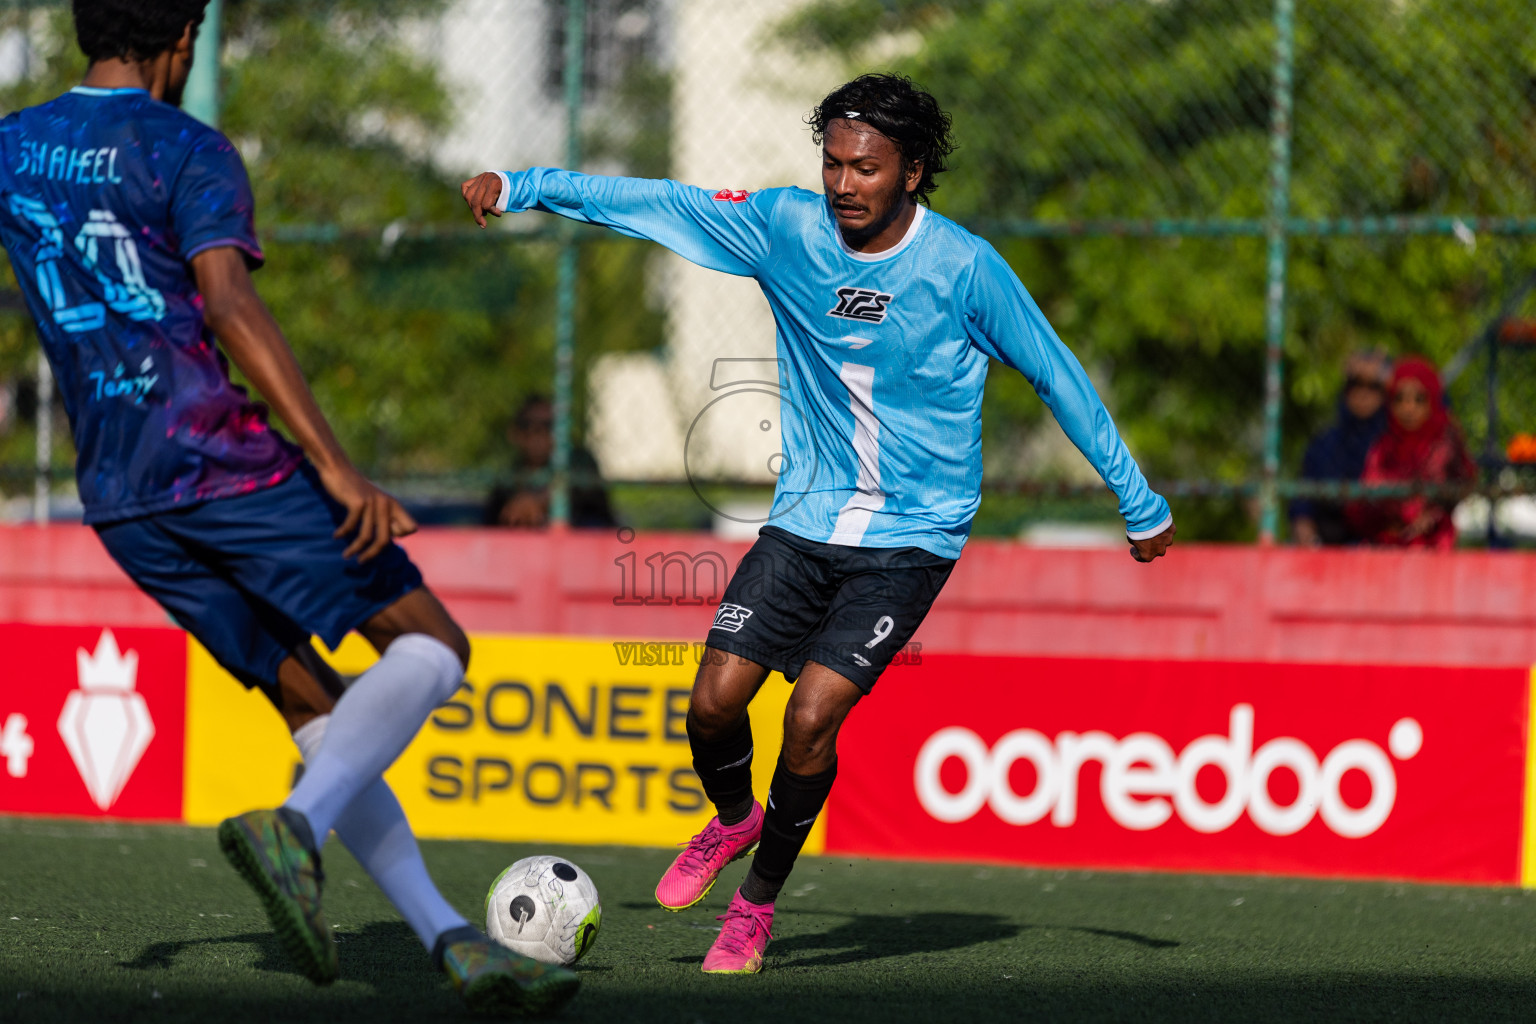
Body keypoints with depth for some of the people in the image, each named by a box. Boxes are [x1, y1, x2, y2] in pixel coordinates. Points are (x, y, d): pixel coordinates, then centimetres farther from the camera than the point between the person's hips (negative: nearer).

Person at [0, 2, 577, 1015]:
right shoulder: (189, 152, -6)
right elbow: (229, 302, -19)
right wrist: (339, 470, -25)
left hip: (117, 498, 7)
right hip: (225, 464, -7)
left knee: (313, 705, 11)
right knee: (430, 647, 1)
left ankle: (453, 941, 1)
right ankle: (296, 825, -23)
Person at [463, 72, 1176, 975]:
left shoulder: (964, 267, -12)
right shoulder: (787, 228, -3)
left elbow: (1059, 378, -2)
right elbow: (649, 202, 1)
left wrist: (1141, 504, 3)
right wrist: (520, 187, -6)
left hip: (912, 537, -3)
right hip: (806, 520, 3)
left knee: (813, 714, -17)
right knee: (715, 698, -10)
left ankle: (758, 901, 7)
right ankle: (734, 820, 26)